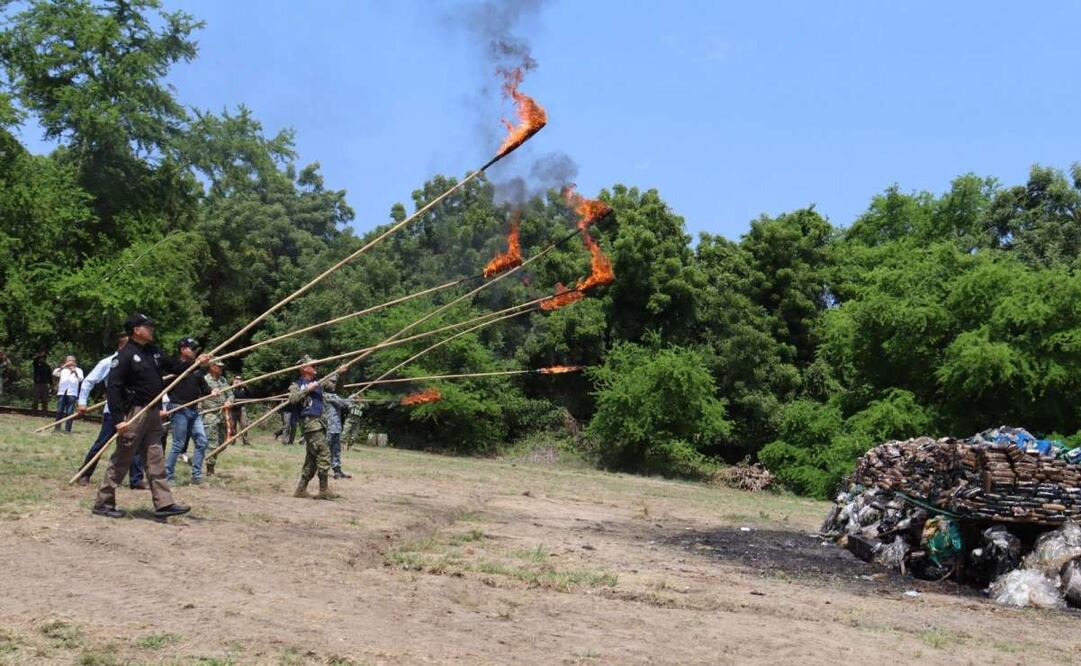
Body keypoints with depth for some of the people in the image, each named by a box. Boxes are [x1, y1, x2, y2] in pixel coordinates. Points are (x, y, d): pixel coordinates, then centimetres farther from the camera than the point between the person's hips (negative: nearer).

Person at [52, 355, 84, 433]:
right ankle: (57, 428, 8)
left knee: (70, 412, -4)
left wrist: (75, 372, -23)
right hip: (61, 392, 2)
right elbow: (54, 373, 2)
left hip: (72, 394, -2)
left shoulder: (78, 370, 11)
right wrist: (62, 367, -11)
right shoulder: (62, 369, 18)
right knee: (59, 411, 2)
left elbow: (80, 379, -6)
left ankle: (67, 429, -1)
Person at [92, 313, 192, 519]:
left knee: (156, 459, 7)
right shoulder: (125, 355, -13)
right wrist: (119, 418, -23)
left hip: (153, 412, 8)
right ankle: (102, 503, 10)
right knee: (121, 461, 0)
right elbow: (112, 386, -17)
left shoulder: (154, 352, 10)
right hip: (134, 413, -8)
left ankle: (163, 503, 9)